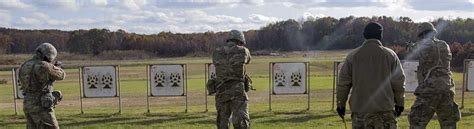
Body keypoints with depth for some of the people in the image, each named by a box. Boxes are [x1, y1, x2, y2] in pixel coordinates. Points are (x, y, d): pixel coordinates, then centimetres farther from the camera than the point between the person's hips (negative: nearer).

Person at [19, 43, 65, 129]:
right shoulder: (44, 66, -16)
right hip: (41, 106, -8)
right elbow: (60, 75, 0)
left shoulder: (24, 66, 8)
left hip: (28, 105, 8)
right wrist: (57, 67, 23)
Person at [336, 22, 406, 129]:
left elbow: (343, 82, 3)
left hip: (360, 109, 1)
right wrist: (399, 103, 15)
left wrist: (341, 103, 11)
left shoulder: (353, 56, 2)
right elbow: (398, 81, 3)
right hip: (385, 109, 0)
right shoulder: (390, 55, 1)